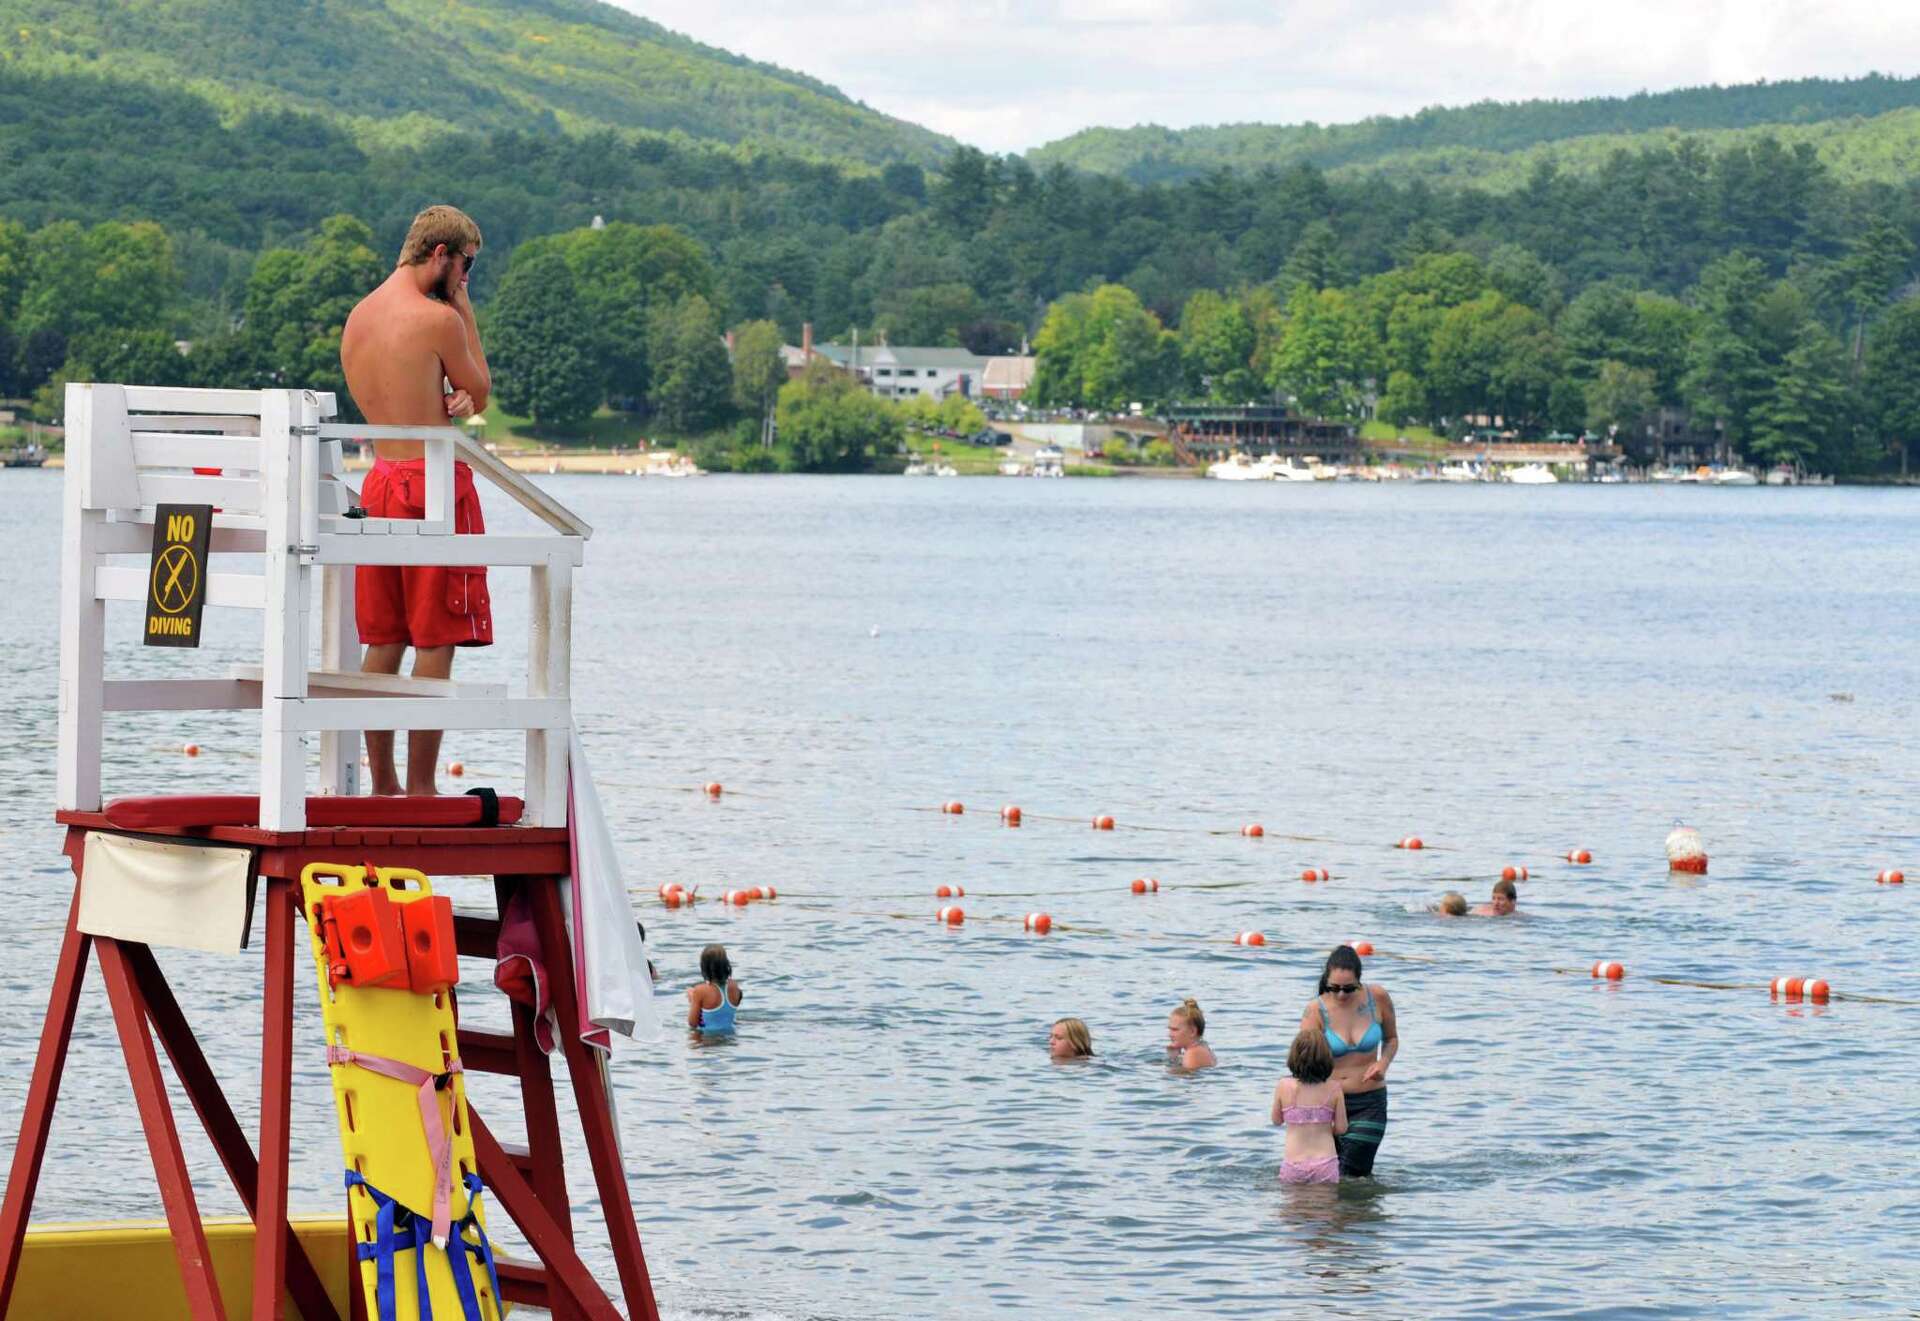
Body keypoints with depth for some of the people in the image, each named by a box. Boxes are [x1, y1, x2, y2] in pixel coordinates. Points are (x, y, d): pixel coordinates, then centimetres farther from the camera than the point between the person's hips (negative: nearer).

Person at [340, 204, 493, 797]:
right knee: (436, 643, -4)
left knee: (384, 642, 11)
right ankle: (420, 789, -4)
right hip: (435, 484, -8)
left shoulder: (358, 316, 11)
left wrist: (440, 403, 0)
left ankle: (382, 784, 13)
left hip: (381, 478, 8)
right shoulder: (438, 318, -13)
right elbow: (479, 393, 1)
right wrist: (465, 310, 4)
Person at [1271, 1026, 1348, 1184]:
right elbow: (1341, 1128, 5)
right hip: (1325, 1165, 0)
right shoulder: (1333, 1088, -2)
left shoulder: (1284, 1087, -3)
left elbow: (1277, 1120, 13)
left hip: (1293, 1166, 0)